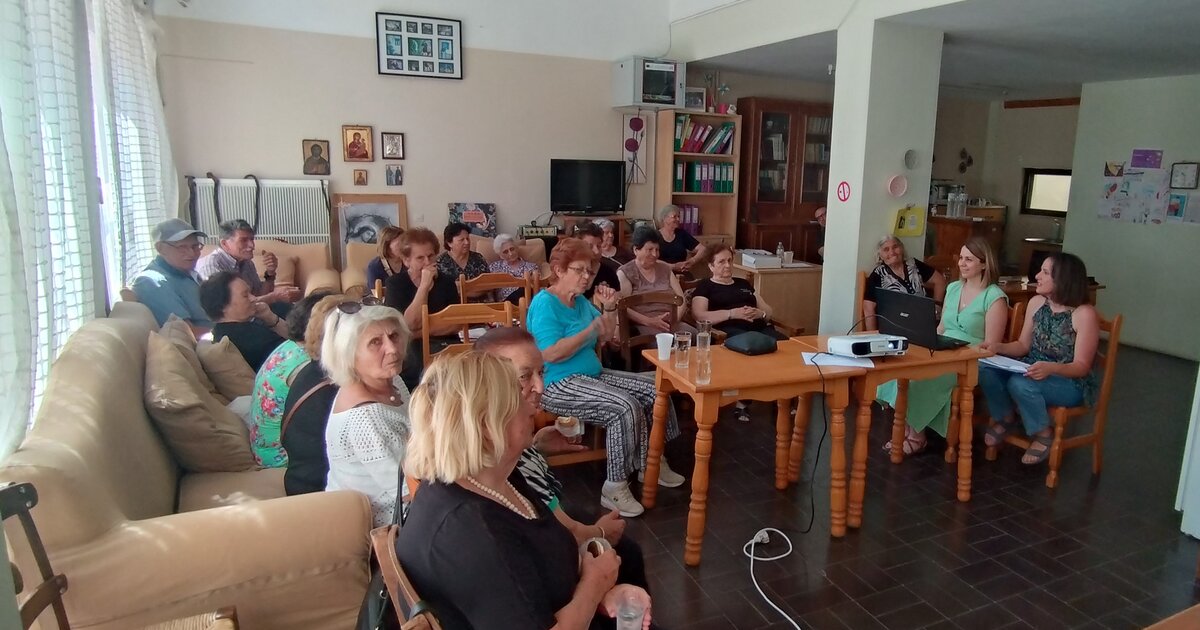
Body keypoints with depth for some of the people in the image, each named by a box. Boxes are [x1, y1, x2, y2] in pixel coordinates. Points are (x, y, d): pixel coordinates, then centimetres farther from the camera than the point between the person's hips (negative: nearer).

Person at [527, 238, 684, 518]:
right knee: (626, 407, -29)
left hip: (592, 375, 10)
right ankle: (615, 488, -18)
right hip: (558, 385, -10)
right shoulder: (545, 303, -16)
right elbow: (551, 354, -27)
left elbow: (605, 336, 17)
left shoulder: (580, 301, 11)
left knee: (654, 390, 2)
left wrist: (609, 308, -1)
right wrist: (591, 329, -21)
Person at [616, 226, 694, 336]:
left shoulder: (665, 268, 20)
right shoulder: (625, 273, 3)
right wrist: (649, 321, -20)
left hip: (671, 324, 5)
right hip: (642, 326, -5)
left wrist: (676, 317, -6)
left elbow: (681, 299, 15)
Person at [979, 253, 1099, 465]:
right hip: (1034, 371, 6)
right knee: (985, 369, -21)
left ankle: (1044, 434, -8)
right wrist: (998, 347, -14)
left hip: (1071, 383, -6)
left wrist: (1050, 368, -40)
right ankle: (1004, 418, 3)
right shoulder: (1036, 302, 1)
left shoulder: (1084, 314, -18)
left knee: (1020, 383, -35)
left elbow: (1081, 366, -20)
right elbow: (1024, 345, 7)